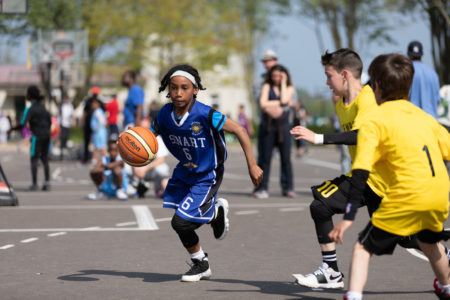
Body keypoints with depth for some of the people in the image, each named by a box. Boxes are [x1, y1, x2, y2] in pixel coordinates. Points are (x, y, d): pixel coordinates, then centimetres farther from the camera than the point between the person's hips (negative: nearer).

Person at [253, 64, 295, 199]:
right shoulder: (267, 86, 8)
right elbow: (263, 103, -6)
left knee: (286, 157, -1)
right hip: (268, 125, -1)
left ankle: (287, 187, 6)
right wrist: (280, 102, -6)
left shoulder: (289, 88, 11)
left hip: (283, 125, 1)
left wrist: (283, 82, -2)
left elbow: (284, 99, -10)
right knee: (266, 157, -3)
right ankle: (262, 188, -1)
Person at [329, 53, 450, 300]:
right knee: (428, 240, 35)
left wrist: (348, 217, -14)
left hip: (406, 199, -6)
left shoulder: (373, 124, -2)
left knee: (363, 247, 6)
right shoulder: (423, 117, 16)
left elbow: (360, 172, -11)